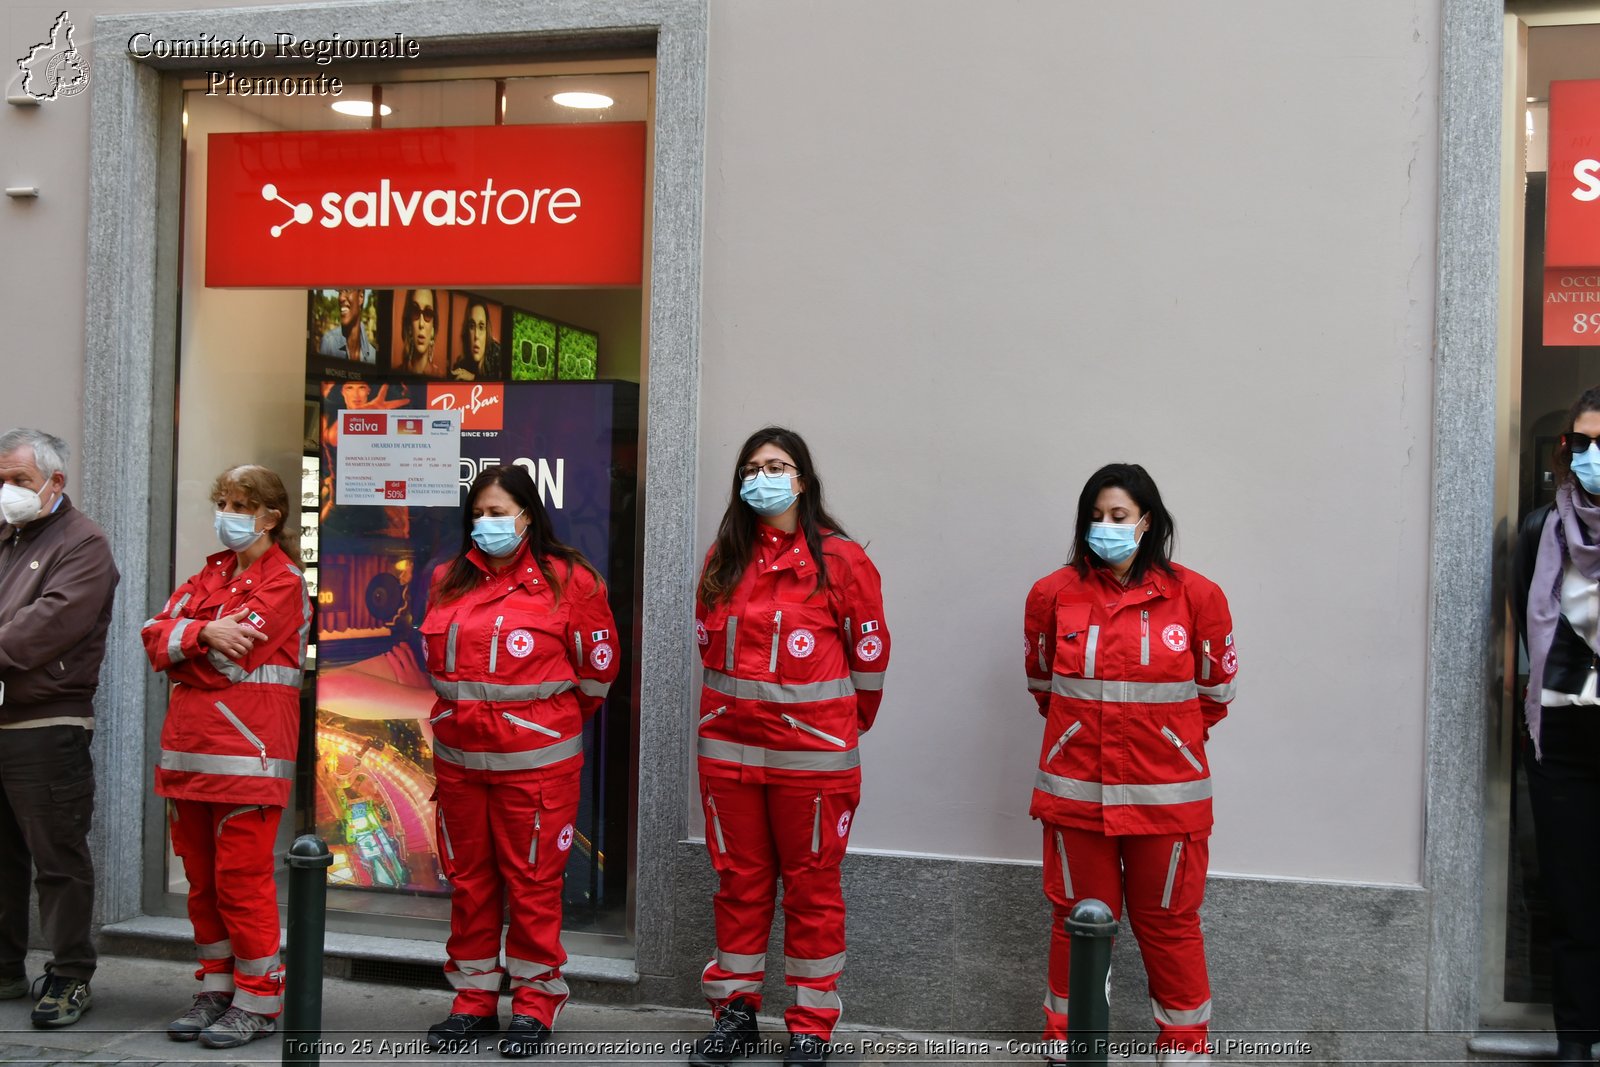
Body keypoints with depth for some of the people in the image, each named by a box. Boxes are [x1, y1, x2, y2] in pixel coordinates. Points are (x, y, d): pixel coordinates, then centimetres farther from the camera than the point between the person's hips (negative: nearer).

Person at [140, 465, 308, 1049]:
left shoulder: (284, 581, -5)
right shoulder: (211, 573, 19)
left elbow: (233, 660, -16)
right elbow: (155, 635, 4)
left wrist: (182, 639, -1)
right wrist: (205, 633, -13)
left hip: (247, 748, -7)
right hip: (190, 747, 7)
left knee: (241, 878, -5)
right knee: (201, 876, 11)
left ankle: (259, 999, 5)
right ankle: (217, 987, 23)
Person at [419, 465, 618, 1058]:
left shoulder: (568, 580, -6)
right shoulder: (449, 582, 8)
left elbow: (597, 670, 1)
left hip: (535, 760, -5)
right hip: (458, 757, 5)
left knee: (533, 881, 1)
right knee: (468, 880, 11)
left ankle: (535, 1004, 14)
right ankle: (474, 1000, 23)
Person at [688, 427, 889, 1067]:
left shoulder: (839, 559, -6)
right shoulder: (723, 559, 7)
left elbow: (870, 652, 0)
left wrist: (845, 724, 10)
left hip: (811, 751, -4)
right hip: (728, 747, 4)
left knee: (812, 887, 4)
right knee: (738, 881, 12)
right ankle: (735, 1012, 24)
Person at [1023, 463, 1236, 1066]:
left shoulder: (1195, 596, -6)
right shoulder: (1054, 594, -1)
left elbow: (1215, 689, 8)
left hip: (1166, 794, -1)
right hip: (1075, 790, 1)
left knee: (1169, 924, 9)